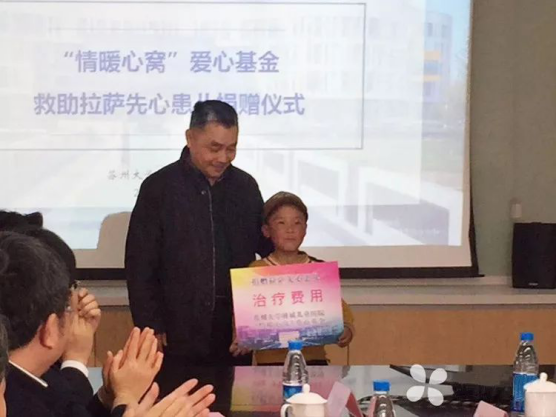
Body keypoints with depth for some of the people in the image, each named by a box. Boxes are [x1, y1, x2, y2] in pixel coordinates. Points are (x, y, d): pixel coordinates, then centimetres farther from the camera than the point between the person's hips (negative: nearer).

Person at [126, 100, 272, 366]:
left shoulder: (246, 187, 9)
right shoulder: (158, 188, -2)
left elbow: (268, 250, 17)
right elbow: (140, 266, -2)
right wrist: (151, 328, -8)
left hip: (237, 332, 3)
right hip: (180, 335, -3)